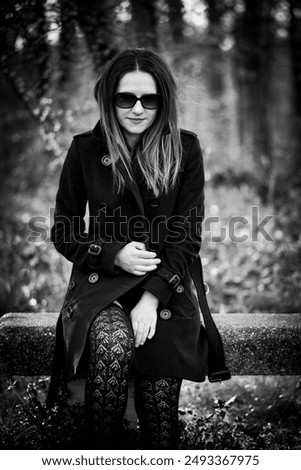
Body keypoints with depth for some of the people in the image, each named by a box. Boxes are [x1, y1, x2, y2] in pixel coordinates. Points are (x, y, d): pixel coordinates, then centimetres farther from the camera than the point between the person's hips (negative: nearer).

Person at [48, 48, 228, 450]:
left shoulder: (185, 150, 2)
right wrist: (114, 254, -11)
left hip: (166, 285, 0)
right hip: (100, 281, 0)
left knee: (160, 407, -22)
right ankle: (99, 456, -12)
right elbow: (63, 233, 7)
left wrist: (153, 296, -15)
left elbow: (187, 237, -1)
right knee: (114, 345, -33)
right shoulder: (85, 150, 2)